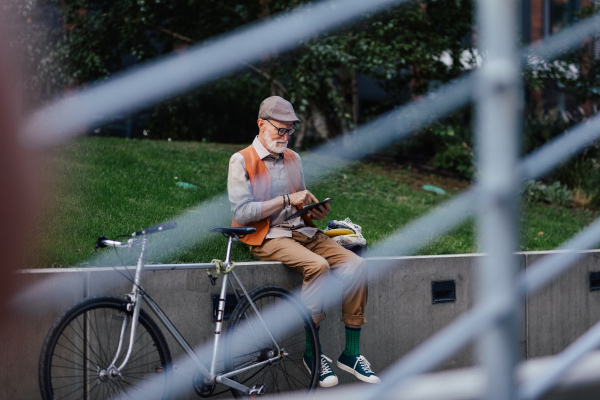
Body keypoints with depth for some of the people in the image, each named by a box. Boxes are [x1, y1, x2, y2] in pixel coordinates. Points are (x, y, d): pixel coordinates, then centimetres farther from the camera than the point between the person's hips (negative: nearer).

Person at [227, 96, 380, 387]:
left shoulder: (293, 159, 19)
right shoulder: (241, 161, -2)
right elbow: (241, 212, -13)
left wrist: (315, 212, 3)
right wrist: (286, 200, -16)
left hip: (302, 231, 7)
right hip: (268, 237, -6)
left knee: (355, 264, -17)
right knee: (317, 266, -34)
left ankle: (351, 353, -12)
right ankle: (313, 351, -20)